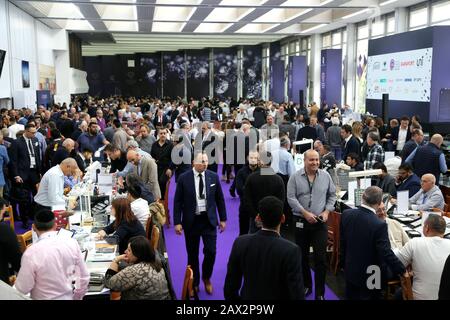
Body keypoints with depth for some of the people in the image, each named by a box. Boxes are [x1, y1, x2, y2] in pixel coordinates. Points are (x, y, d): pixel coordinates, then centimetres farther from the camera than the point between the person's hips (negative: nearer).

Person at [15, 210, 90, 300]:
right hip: (68, 297, 3)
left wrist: (17, 281, 8)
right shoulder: (72, 244, -12)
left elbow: (23, 289, -13)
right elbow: (84, 277, -4)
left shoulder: (32, 253, -22)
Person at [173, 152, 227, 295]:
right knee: (192, 254, 9)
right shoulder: (184, 178, -7)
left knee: (210, 251, -3)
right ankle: (194, 283, 28)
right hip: (191, 221, -1)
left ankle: (206, 278, 25)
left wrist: (223, 219, 6)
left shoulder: (214, 177, -1)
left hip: (209, 219, 1)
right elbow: (177, 202, -4)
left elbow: (220, 199, 6)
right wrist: (177, 222, -7)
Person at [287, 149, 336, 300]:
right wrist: (305, 213, -16)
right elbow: (291, 198, -9)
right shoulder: (295, 177, -5)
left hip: (320, 222, 0)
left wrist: (327, 211, -4)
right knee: (303, 256, 12)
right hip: (301, 221, 0)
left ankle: (320, 293, 7)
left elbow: (332, 195, 9)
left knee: (320, 258, -2)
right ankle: (306, 285, 31)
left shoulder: (325, 176, 2)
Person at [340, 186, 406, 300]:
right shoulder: (379, 225, -29)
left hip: (350, 270, 5)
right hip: (370, 275, -5)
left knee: (351, 296, 21)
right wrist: (402, 271, -12)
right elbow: (386, 253, -26)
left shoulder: (346, 214, -11)